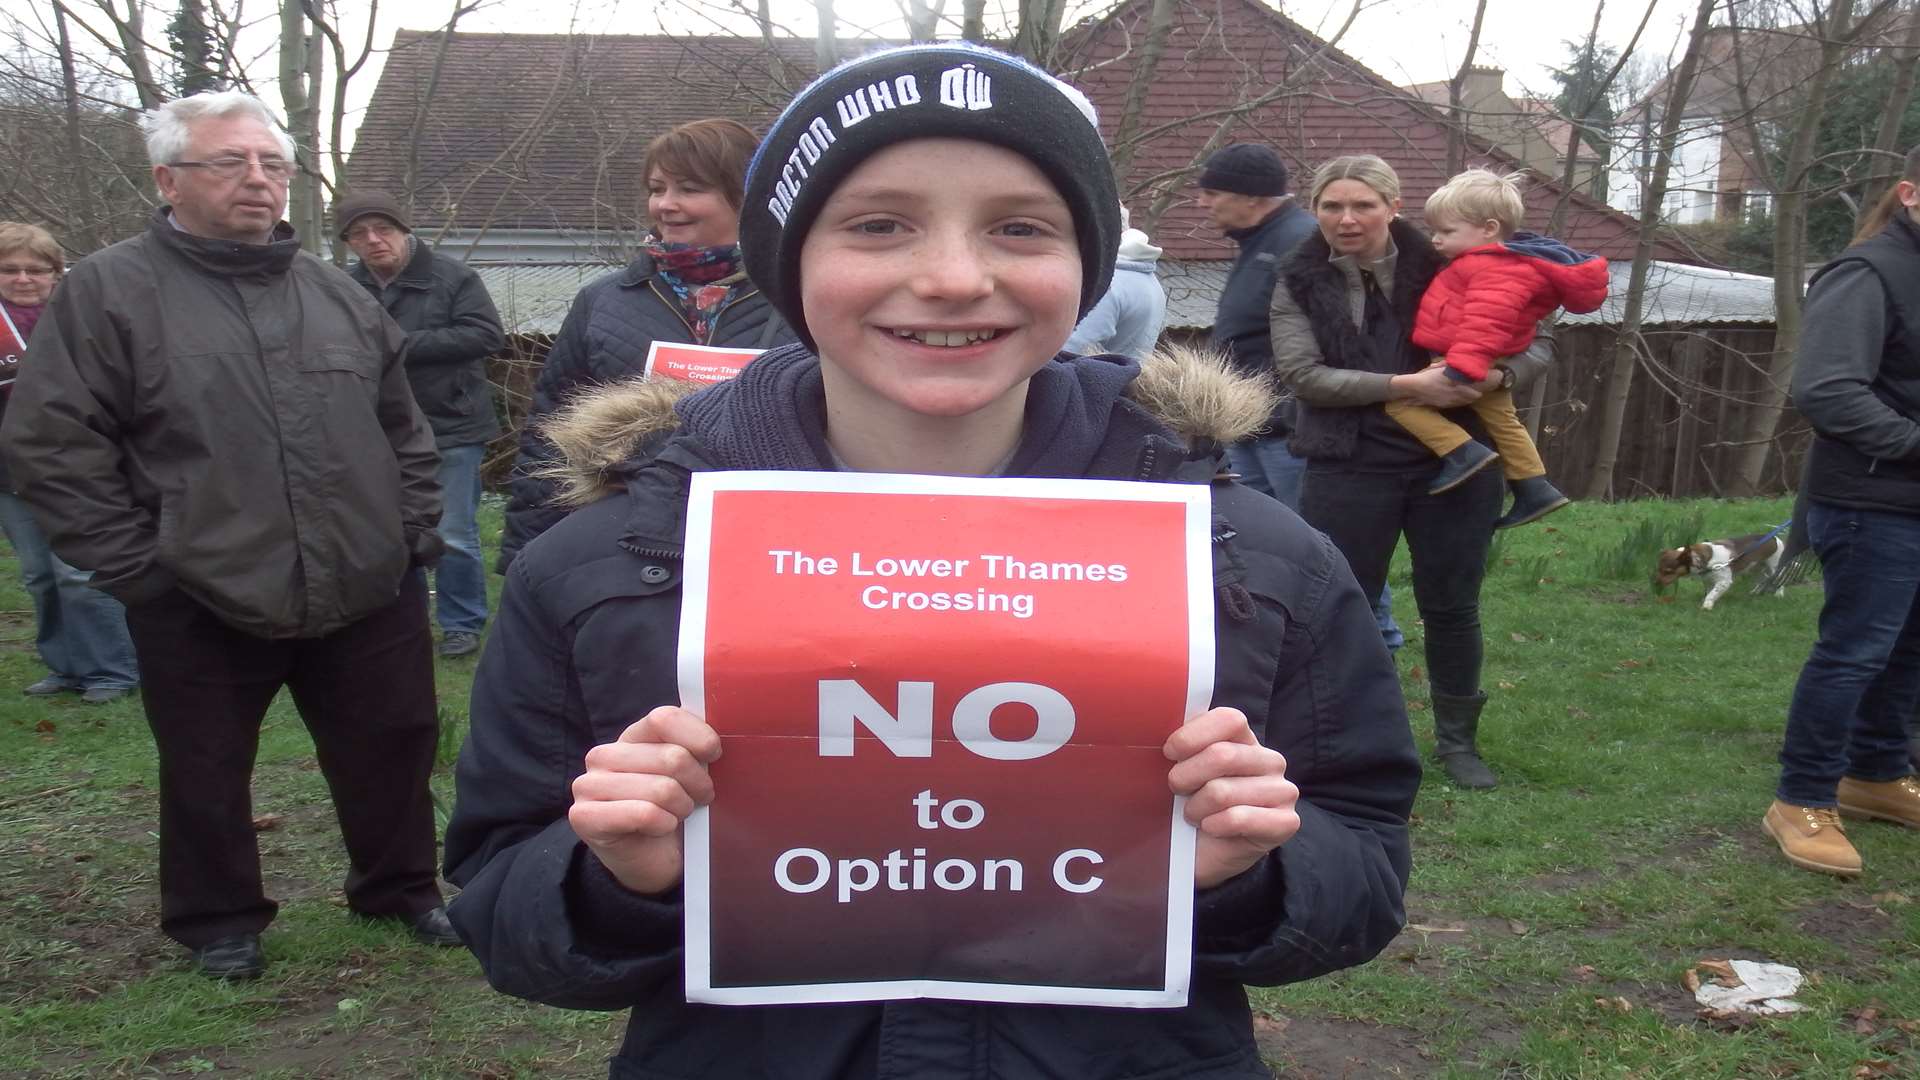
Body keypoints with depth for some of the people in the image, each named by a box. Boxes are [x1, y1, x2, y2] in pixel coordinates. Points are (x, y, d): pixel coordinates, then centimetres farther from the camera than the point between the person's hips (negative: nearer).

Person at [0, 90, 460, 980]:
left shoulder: (337, 293, 10)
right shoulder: (108, 292, -5)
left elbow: (404, 429, 17)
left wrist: (416, 532, 8)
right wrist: (134, 566, -10)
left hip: (368, 593, 4)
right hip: (201, 605, -3)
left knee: (391, 750, 14)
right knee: (206, 776, 12)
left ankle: (400, 889, 36)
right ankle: (218, 921, 33)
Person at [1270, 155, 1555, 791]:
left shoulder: (1440, 270, 0)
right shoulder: (1300, 284, 0)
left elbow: (1538, 341, 5)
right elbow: (1302, 374, -13)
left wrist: (1498, 375, -18)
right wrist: (1407, 386, -21)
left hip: (1453, 466, 1)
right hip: (1349, 469, -1)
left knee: (1451, 607, 11)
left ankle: (1458, 740, 29)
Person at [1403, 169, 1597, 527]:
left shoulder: (1495, 269, -21)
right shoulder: (1509, 260, 15)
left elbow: (1485, 320, -33)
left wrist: (1462, 367, -40)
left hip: (1465, 367, -11)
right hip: (1491, 372, 11)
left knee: (1399, 400, -14)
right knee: (1503, 423, 25)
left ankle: (1463, 453, -21)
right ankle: (1535, 491, 32)